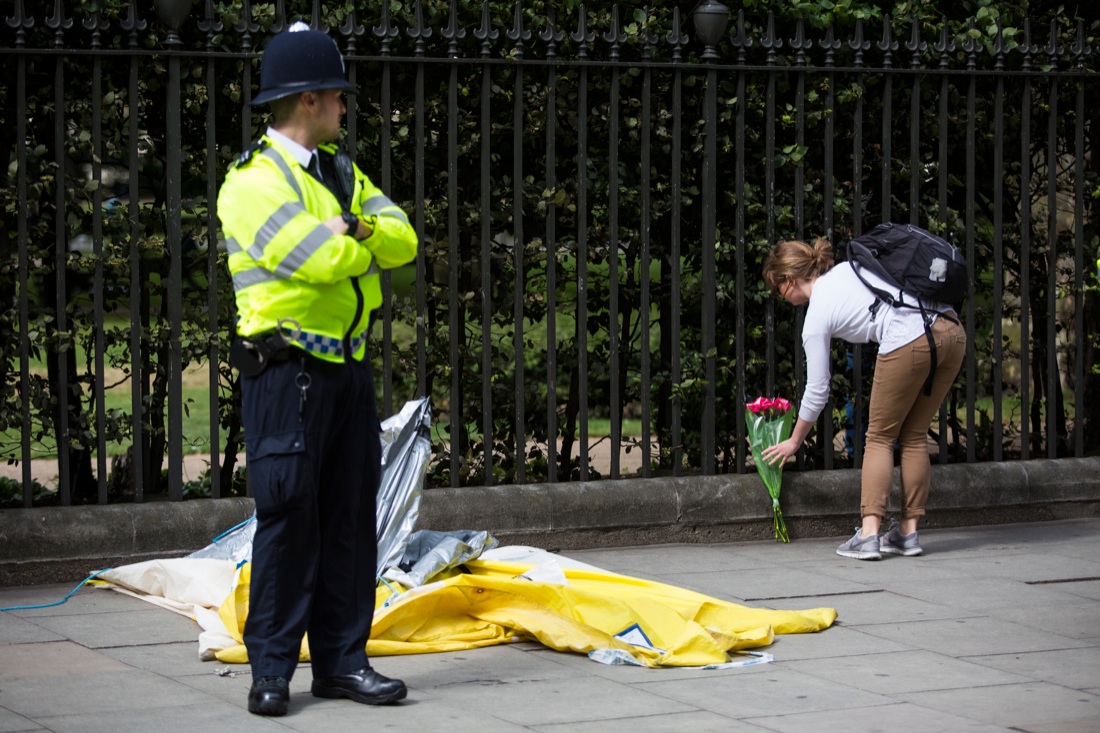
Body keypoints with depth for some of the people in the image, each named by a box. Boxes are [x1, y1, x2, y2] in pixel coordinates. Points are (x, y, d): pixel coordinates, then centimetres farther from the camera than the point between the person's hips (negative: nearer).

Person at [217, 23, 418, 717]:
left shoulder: (340, 170, 17)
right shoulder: (254, 182, -11)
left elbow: (402, 240, 6)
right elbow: (323, 259, -22)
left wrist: (354, 228, -14)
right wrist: (363, 241, -2)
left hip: (350, 367, 8)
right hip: (288, 369, -8)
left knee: (351, 515, 8)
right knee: (288, 515, -6)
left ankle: (342, 659, 15)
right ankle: (271, 668, 2)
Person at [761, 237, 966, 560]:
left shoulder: (817, 315, 8)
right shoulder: (849, 267, 25)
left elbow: (817, 390, 14)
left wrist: (794, 441, 28)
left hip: (909, 341, -7)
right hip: (952, 331, 7)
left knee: (880, 437, 9)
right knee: (914, 437, 17)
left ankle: (868, 535, -1)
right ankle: (908, 532, 16)